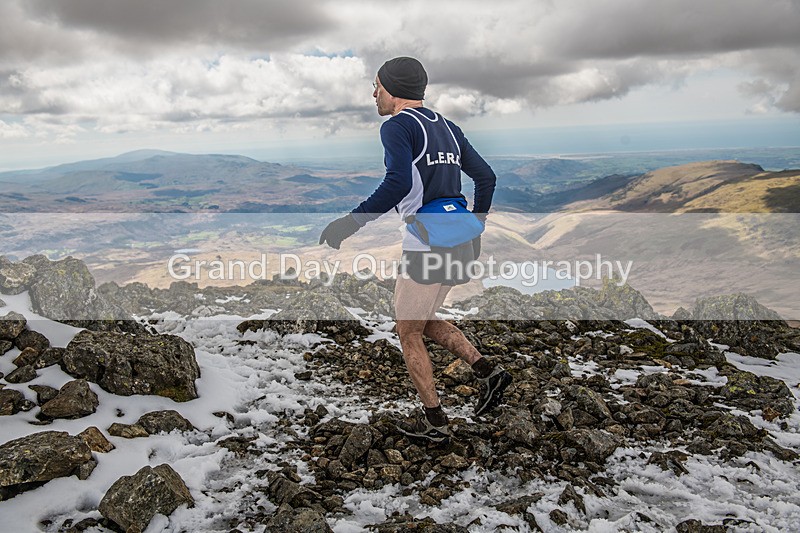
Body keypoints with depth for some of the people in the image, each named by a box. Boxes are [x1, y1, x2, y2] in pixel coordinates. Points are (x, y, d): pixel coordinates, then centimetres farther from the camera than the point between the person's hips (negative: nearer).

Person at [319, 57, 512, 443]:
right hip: (459, 243, 8)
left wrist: (351, 223, -22)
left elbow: (398, 183, -26)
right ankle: (487, 371, 13)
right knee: (424, 321, 25)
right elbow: (486, 177, 18)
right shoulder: (446, 127, 16)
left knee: (408, 334, 9)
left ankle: (433, 421, 18)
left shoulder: (397, 126, -8)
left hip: (426, 246, -8)